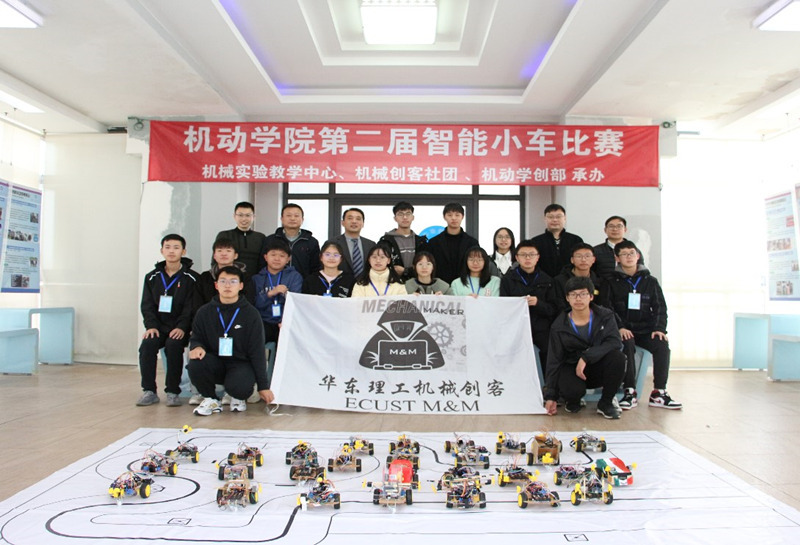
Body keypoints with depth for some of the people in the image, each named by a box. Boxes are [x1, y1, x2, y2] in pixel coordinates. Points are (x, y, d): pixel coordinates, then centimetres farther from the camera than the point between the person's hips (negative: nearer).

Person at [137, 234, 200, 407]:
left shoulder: (192, 278, 0)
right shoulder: (152, 277, 12)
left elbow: (191, 307, -7)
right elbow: (147, 305, 7)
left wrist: (182, 327, -20)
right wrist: (151, 326, -9)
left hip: (180, 328, -3)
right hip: (158, 326, 3)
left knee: (173, 345, -31)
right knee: (147, 345, -24)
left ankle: (173, 392, -18)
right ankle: (149, 391, -12)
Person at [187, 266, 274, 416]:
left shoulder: (251, 314, -2)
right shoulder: (204, 312, 5)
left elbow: (258, 352, -4)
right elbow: (196, 338, 12)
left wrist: (263, 386, -6)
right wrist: (197, 347, -16)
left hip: (241, 364, -2)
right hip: (214, 363, 3)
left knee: (238, 387, -34)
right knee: (195, 364, -30)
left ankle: (238, 398, 8)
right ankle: (210, 399, 0)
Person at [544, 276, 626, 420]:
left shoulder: (605, 316, -3)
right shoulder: (559, 326, -4)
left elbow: (615, 342, -20)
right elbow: (554, 361, -3)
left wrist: (586, 357, -31)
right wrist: (550, 396, -6)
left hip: (598, 367, 2)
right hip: (572, 367, -1)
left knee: (617, 357, -30)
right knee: (572, 390, -35)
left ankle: (605, 403, -7)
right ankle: (572, 401, 8)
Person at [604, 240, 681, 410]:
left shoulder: (650, 281, 13)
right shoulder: (613, 282, 6)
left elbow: (660, 307, 8)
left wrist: (659, 328, -8)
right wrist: (619, 328, -17)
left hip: (646, 330, 2)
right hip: (623, 331, -2)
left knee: (662, 344, -26)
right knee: (627, 344, -33)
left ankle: (658, 393, -17)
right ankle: (630, 392, -25)